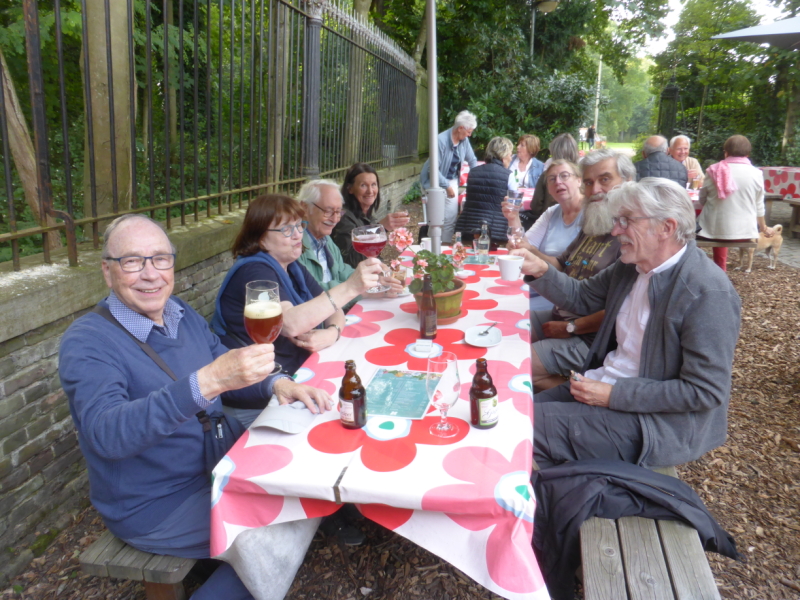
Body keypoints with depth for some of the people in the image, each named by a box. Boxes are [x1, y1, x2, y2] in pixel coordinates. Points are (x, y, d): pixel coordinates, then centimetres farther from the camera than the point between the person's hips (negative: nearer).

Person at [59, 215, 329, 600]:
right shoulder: (87, 343, -21)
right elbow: (106, 433, -37)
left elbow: (228, 370, 12)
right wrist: (207, 382, -49)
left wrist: (277, 384, -10)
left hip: (214, 463, 8)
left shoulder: (181, 314, 1)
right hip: (153, 509, -7)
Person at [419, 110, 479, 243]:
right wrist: (447, 186, -22)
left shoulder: (464, 140, -2)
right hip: (436, 181, -6)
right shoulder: (441, 140, -23)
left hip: (452, 180, 7)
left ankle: (445, 244, 15)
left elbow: (472, 161, 10)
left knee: (451, 217, 2)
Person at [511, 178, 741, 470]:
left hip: (657, 421, -8)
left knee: (530, 425, -17)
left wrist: (614, 395, -22)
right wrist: (540, 271, -3)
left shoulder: (709, 293, -22)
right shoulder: (631, 265, 1)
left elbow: (706, 392, -22)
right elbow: (582, 298, 15)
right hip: (604, 386, 8)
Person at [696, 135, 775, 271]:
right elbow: (758, 206, 7)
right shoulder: (756, 174, -2)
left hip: (713, 229, -1)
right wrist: (764, 228, 25)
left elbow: (702, 199, 5)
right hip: (743, 232, 1)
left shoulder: (714, 170, -4)